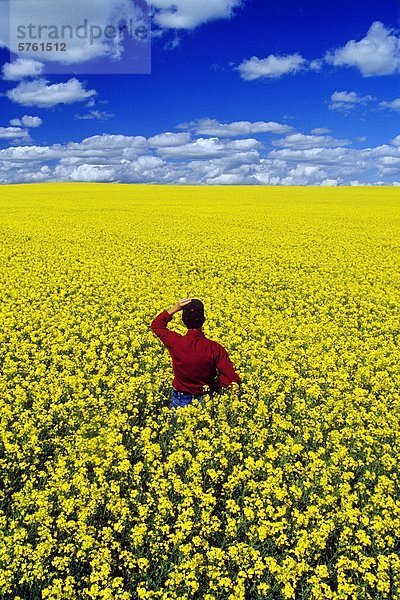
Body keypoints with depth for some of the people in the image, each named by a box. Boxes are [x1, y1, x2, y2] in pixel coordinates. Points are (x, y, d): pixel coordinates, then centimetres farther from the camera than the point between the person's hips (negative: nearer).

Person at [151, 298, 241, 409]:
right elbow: (233, 380, -24)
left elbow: (156, 325, 0)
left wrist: (174, 308, -10)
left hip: (180, 401, 1)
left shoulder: (176, 342, -20)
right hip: (205, 400, -1)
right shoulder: (215, 348, -24)